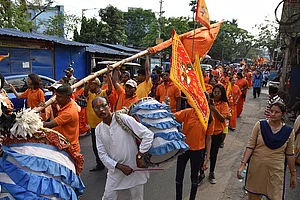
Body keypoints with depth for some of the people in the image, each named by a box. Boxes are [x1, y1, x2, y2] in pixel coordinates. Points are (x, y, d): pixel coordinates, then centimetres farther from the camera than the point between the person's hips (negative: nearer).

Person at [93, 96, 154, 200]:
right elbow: (102, 154, -1)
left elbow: (148, 134, -18)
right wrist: (119, 166, -13)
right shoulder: (98, 130, 0)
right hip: (115, 170, 4)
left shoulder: (124, 119, -16)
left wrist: (140, 155, -15)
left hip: (134, 168, -3)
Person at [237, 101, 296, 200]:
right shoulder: (260, 125, -6)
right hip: (256, 168, 0)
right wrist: (243, 164, -14)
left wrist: (293, 174, 9)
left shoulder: (289, 131, -3)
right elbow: (250, 146, -7)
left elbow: (289, 154, 5)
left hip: (275, 171, 0)